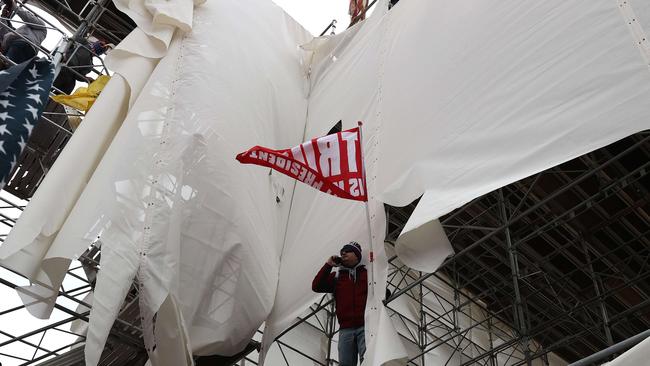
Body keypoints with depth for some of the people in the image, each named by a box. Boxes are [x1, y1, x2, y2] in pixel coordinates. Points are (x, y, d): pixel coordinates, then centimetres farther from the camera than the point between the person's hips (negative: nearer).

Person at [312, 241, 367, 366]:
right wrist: (328, 265, 2)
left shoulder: (368, 273, 12)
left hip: (365, 326, -3)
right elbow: (316, 287, 5)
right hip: (345, 329, 3)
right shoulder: (336, 277, 17)